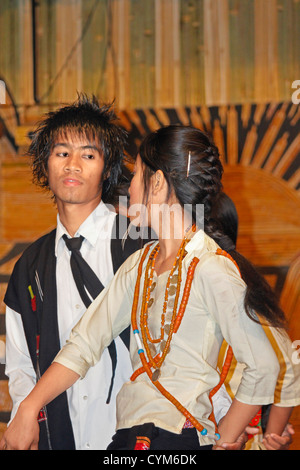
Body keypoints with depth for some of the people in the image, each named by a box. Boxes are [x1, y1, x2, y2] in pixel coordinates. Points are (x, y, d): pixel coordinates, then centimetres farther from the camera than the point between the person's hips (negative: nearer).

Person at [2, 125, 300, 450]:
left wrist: (222, 442, -4)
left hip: (179, 437, -7)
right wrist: (28, 409, 0)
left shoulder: (211, 270, -11)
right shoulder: (140, 263, 12)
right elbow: (86, 341, 9)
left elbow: (269, 368, -12)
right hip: (128, 434, 7)